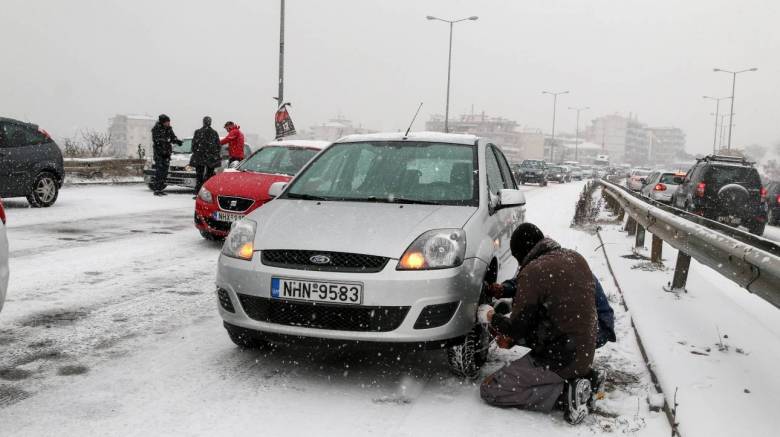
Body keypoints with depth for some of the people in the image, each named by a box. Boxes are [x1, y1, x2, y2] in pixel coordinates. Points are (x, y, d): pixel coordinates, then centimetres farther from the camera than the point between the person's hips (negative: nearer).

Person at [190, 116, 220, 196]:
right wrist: (216, 156, 13)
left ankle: (198, 193, 1)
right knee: (209, 175, 8)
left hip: (199, 157, -1)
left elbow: (194, 144, -1)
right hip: (211, 158, 1)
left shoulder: (198, 132, -4)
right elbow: (218, 146, 4)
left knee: (199, 176, 4)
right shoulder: (214, 133, 0)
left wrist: (195, 153, 12)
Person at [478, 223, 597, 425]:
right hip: (585, 355, 8)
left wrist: (491, 317, 7)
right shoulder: (576, 258, 3)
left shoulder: (533, 271, -20)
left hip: (558, 360, -8)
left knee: (489, 390, 0)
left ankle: (563, 391, -7)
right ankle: (579, 379, 9)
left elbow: (517, 329, -13)